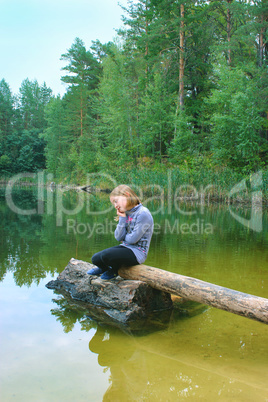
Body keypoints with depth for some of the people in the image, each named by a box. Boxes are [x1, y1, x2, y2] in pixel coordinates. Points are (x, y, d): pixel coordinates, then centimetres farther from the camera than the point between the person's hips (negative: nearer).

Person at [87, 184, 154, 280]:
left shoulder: (143, 214, -18)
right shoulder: (126, 214, 8)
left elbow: (133, 239, -20)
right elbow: (118, 237, 0)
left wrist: (123, 238, 0)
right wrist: (122, 218, -7)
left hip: (137, 252, -8)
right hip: (125, 247, 8)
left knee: (106, 255, -25)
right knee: (95, 259, -3)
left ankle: (115, 271, 7)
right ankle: (105, 268, 30)